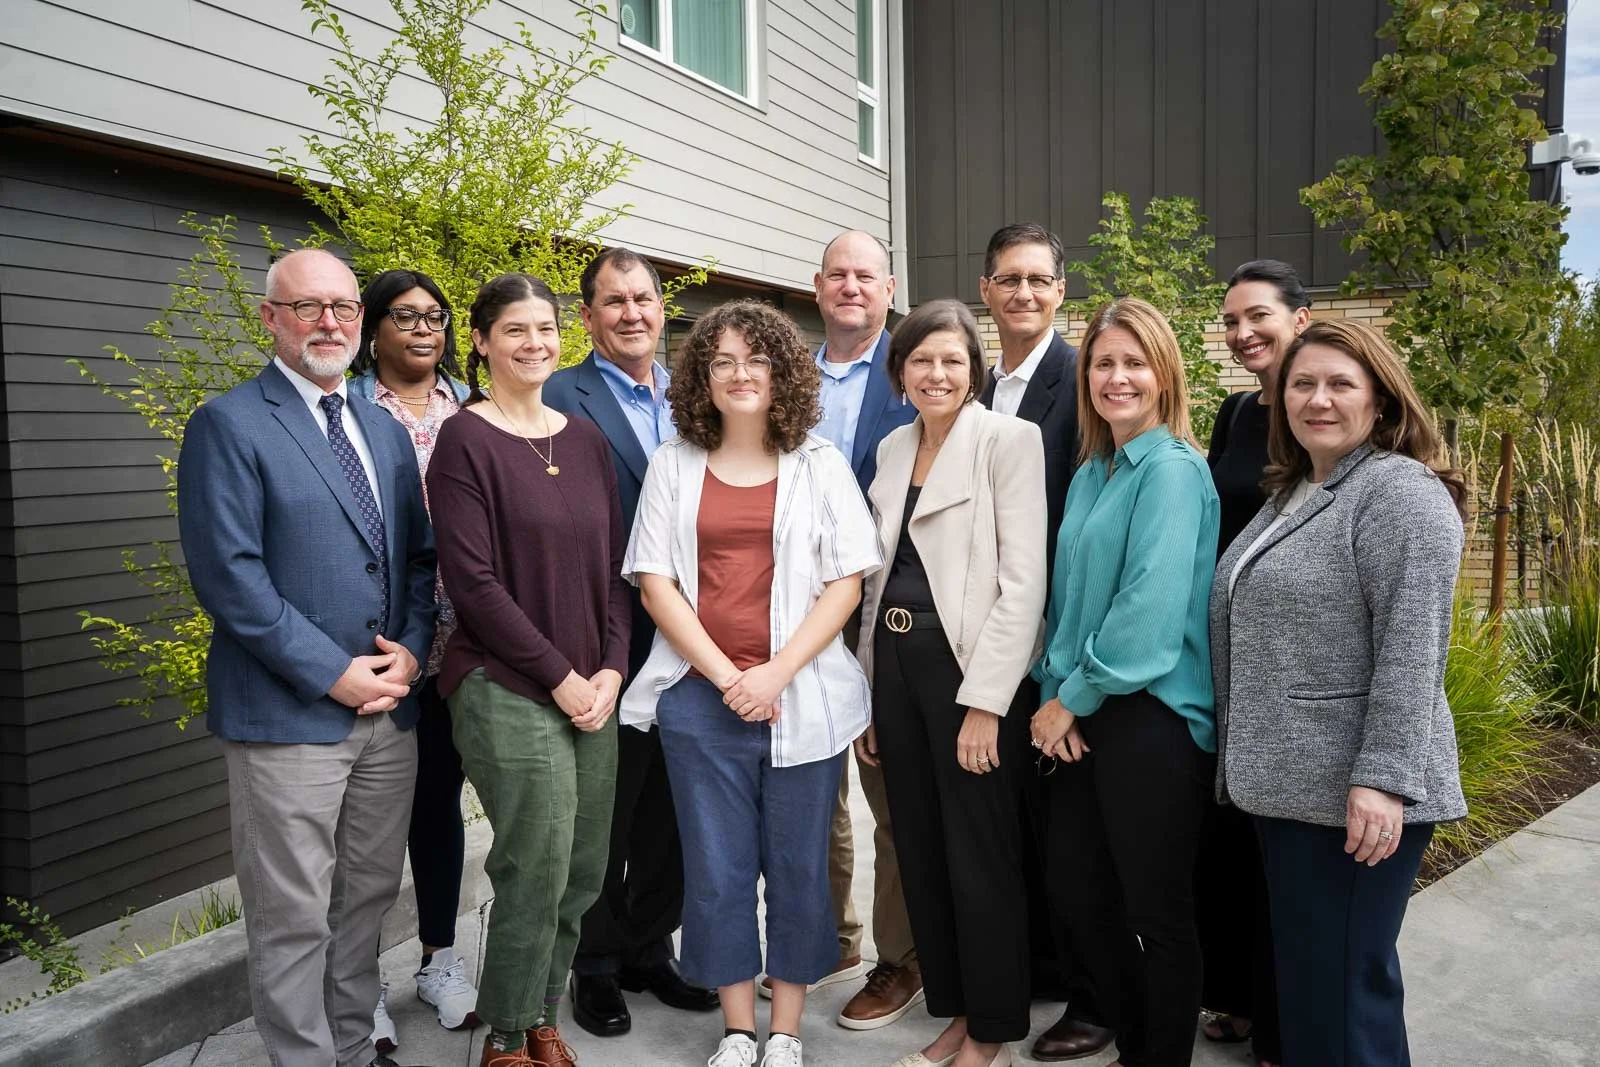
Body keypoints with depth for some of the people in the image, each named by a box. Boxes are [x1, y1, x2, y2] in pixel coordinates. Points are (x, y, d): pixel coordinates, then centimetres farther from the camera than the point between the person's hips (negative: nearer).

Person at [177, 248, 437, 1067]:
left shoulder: (385, 430, 13)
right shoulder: (228, 425, -6)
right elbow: (228, 574, -14)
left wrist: (411, 650, -3)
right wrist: (334, 674, -16)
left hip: (389, 707, 6)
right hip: (289, 715, -6)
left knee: (368, 897, 16)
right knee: (294, 919, 4)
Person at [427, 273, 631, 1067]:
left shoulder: (585, 439, 10)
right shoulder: (464, 440, -7)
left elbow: (614, 563, 11)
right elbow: (472, 581, -12)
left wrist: (610, 668, -2)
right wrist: (559, 677, -12)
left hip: (593, 688, 6)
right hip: (507, 691, -5)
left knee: (582, 874, 10)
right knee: (536, 872, -1)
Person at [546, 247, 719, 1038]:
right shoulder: (561, 399, -8)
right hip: (611, 646, -5)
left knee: (671, 813, 16)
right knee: (603, 817, 11)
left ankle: (650, 950, 35)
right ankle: (596, 967, 29)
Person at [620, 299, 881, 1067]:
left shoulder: (819, 464, 4)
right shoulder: (673, 464, 6)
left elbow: (846, 582, -1)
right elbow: (654, 580, 1)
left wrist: (778, 672, -13)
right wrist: (725, 675, -9)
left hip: (802, 695, 0)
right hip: (700, 693, 1)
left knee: (798, 867, 8)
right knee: (716, 869, 8)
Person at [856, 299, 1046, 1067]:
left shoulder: (1008, 440, -7)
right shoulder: (891, 449, 12)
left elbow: (1022, 581, -14)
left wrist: (984, 700, -18)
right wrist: (868, 691, 12)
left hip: (969, 667, -6)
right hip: (896, 663, 7)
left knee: (979, 858, 5)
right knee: (920, 851, 14)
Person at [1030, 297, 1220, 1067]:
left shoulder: (1172, 470, -12)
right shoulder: (1091, 474, 12)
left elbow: (1152, 607, -20)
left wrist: (1074, 697, -13)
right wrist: (1054, 692, 0)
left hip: (1150, 716, -8)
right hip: (1083, 715, 8)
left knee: (1157, 911, 7)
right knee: (1078, 893, 16)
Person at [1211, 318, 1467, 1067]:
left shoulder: (1401, 492, -13)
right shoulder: (1290, 493, 14)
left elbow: (1412, 649, -20)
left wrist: (1383, 778, -24)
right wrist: (1248, 758, 21)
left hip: (1352, 790, -8)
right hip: (1287, 781, 9)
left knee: (1341, 977, 2)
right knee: (1298, 962, 19)